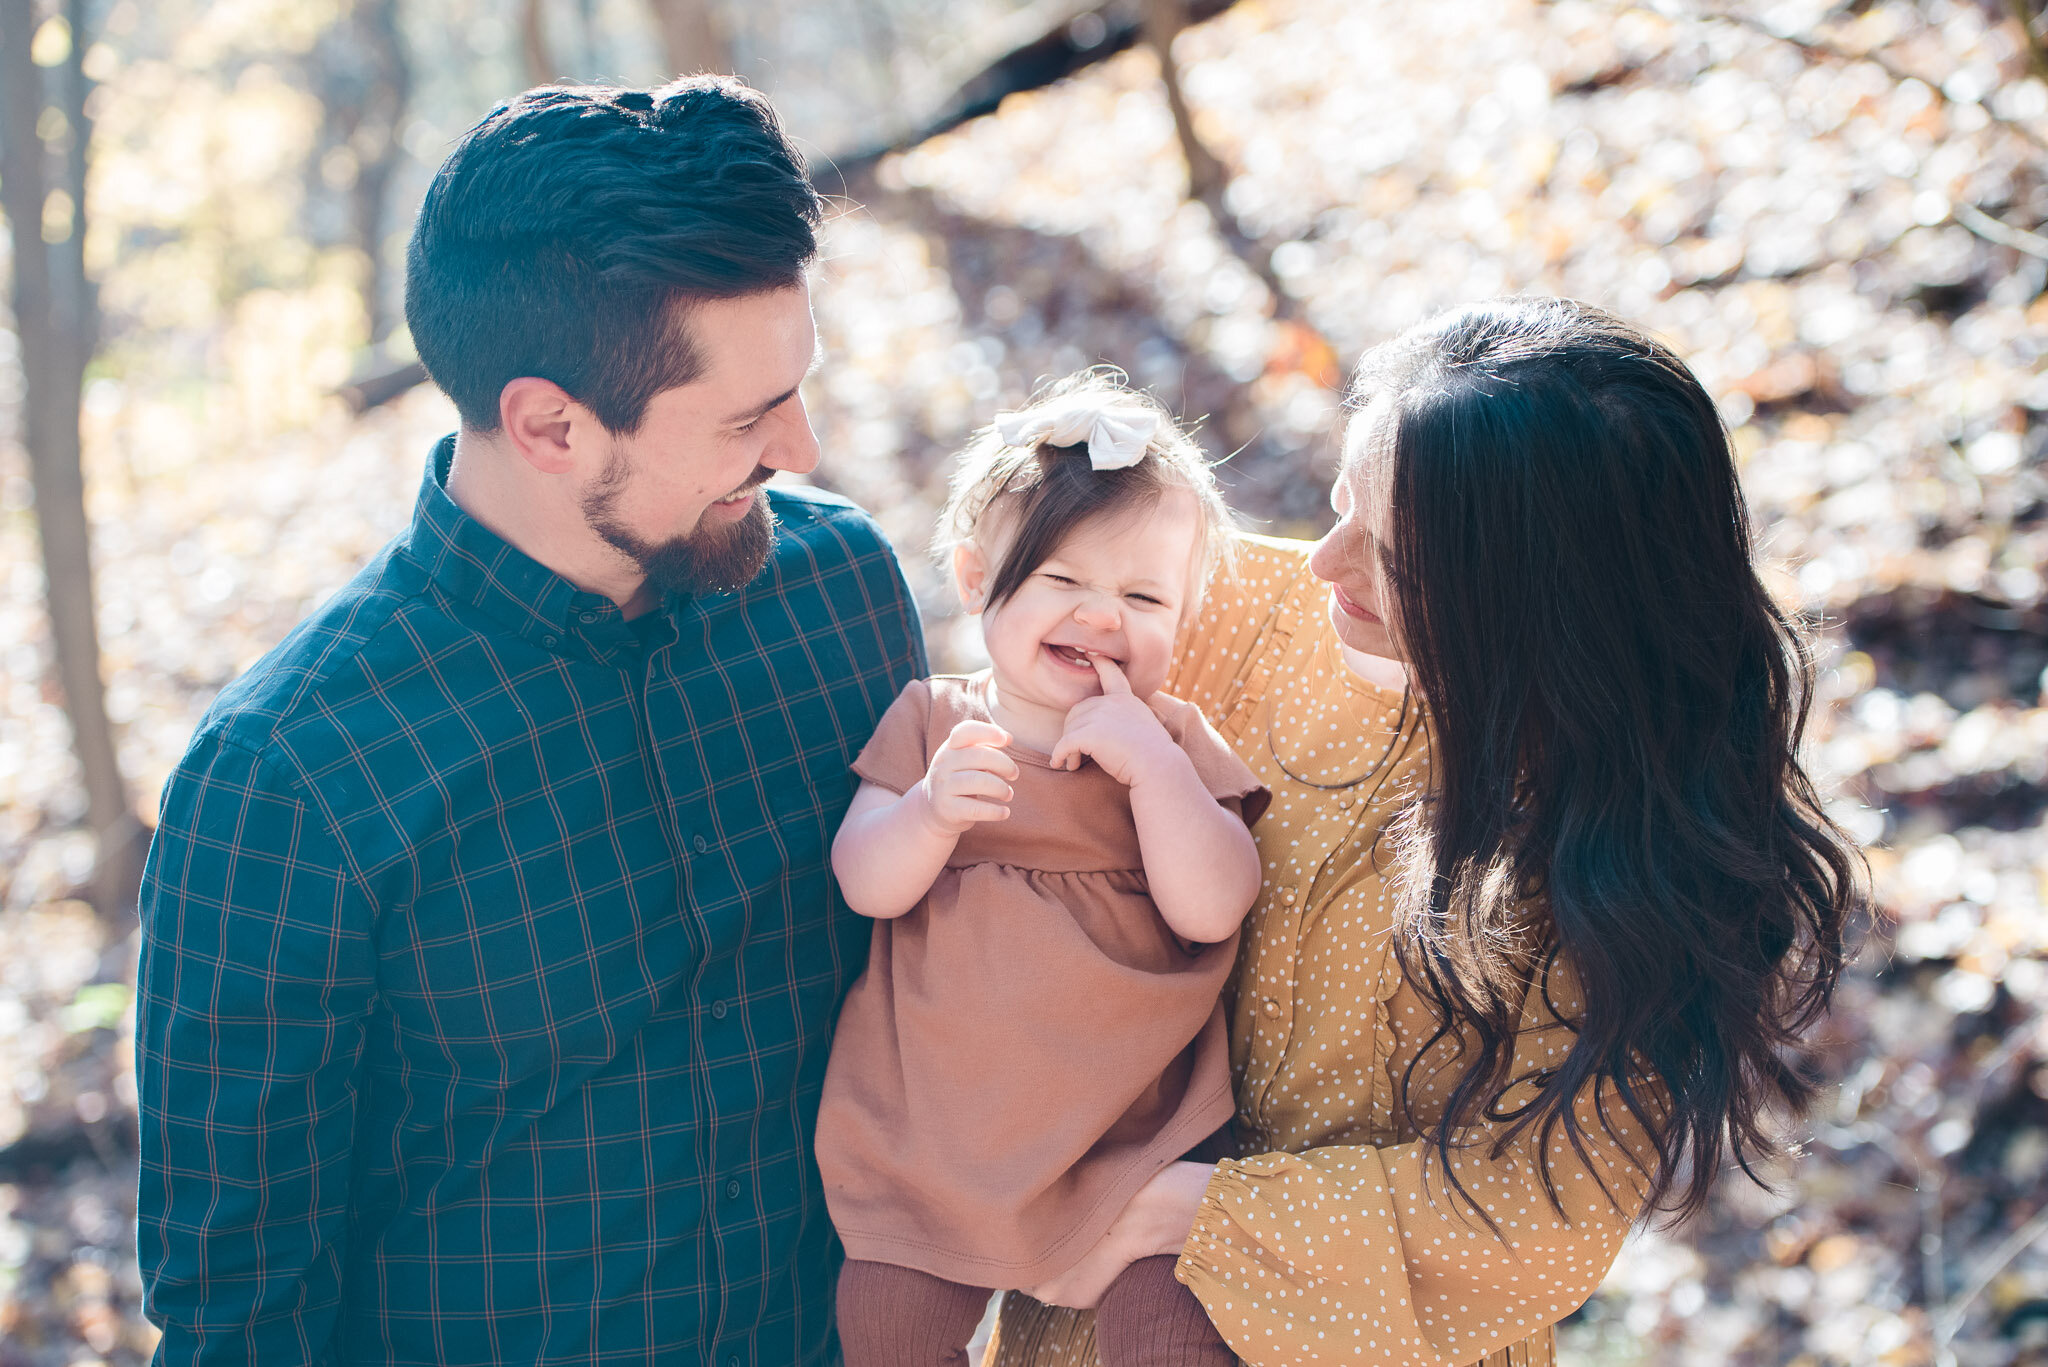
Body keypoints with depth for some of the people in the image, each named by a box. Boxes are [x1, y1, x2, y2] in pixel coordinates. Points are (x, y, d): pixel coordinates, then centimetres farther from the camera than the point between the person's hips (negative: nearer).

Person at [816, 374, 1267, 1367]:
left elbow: (1212, 911, -14)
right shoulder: (929, 721, 2)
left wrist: (1152, 763, -23)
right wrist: (932, 808, -26)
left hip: (1135, 1143, -1)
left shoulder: (1176, 744, -1)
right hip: (929, 1134, 2)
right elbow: (866, 887, -7)